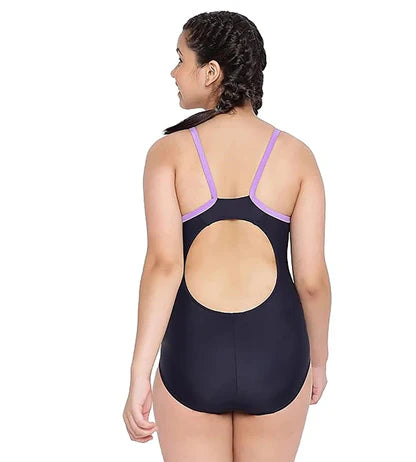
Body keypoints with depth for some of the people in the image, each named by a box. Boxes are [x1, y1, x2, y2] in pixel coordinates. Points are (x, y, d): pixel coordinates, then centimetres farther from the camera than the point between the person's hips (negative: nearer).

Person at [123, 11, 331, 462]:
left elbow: (163, 263, -17)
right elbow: (312, 278, -4)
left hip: (193, 353, -1)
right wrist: (318, 358, 12)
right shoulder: (296, 155, -2)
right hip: (274, 352, 2)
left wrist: (139, 377, -14)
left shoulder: (169, 151, -6)